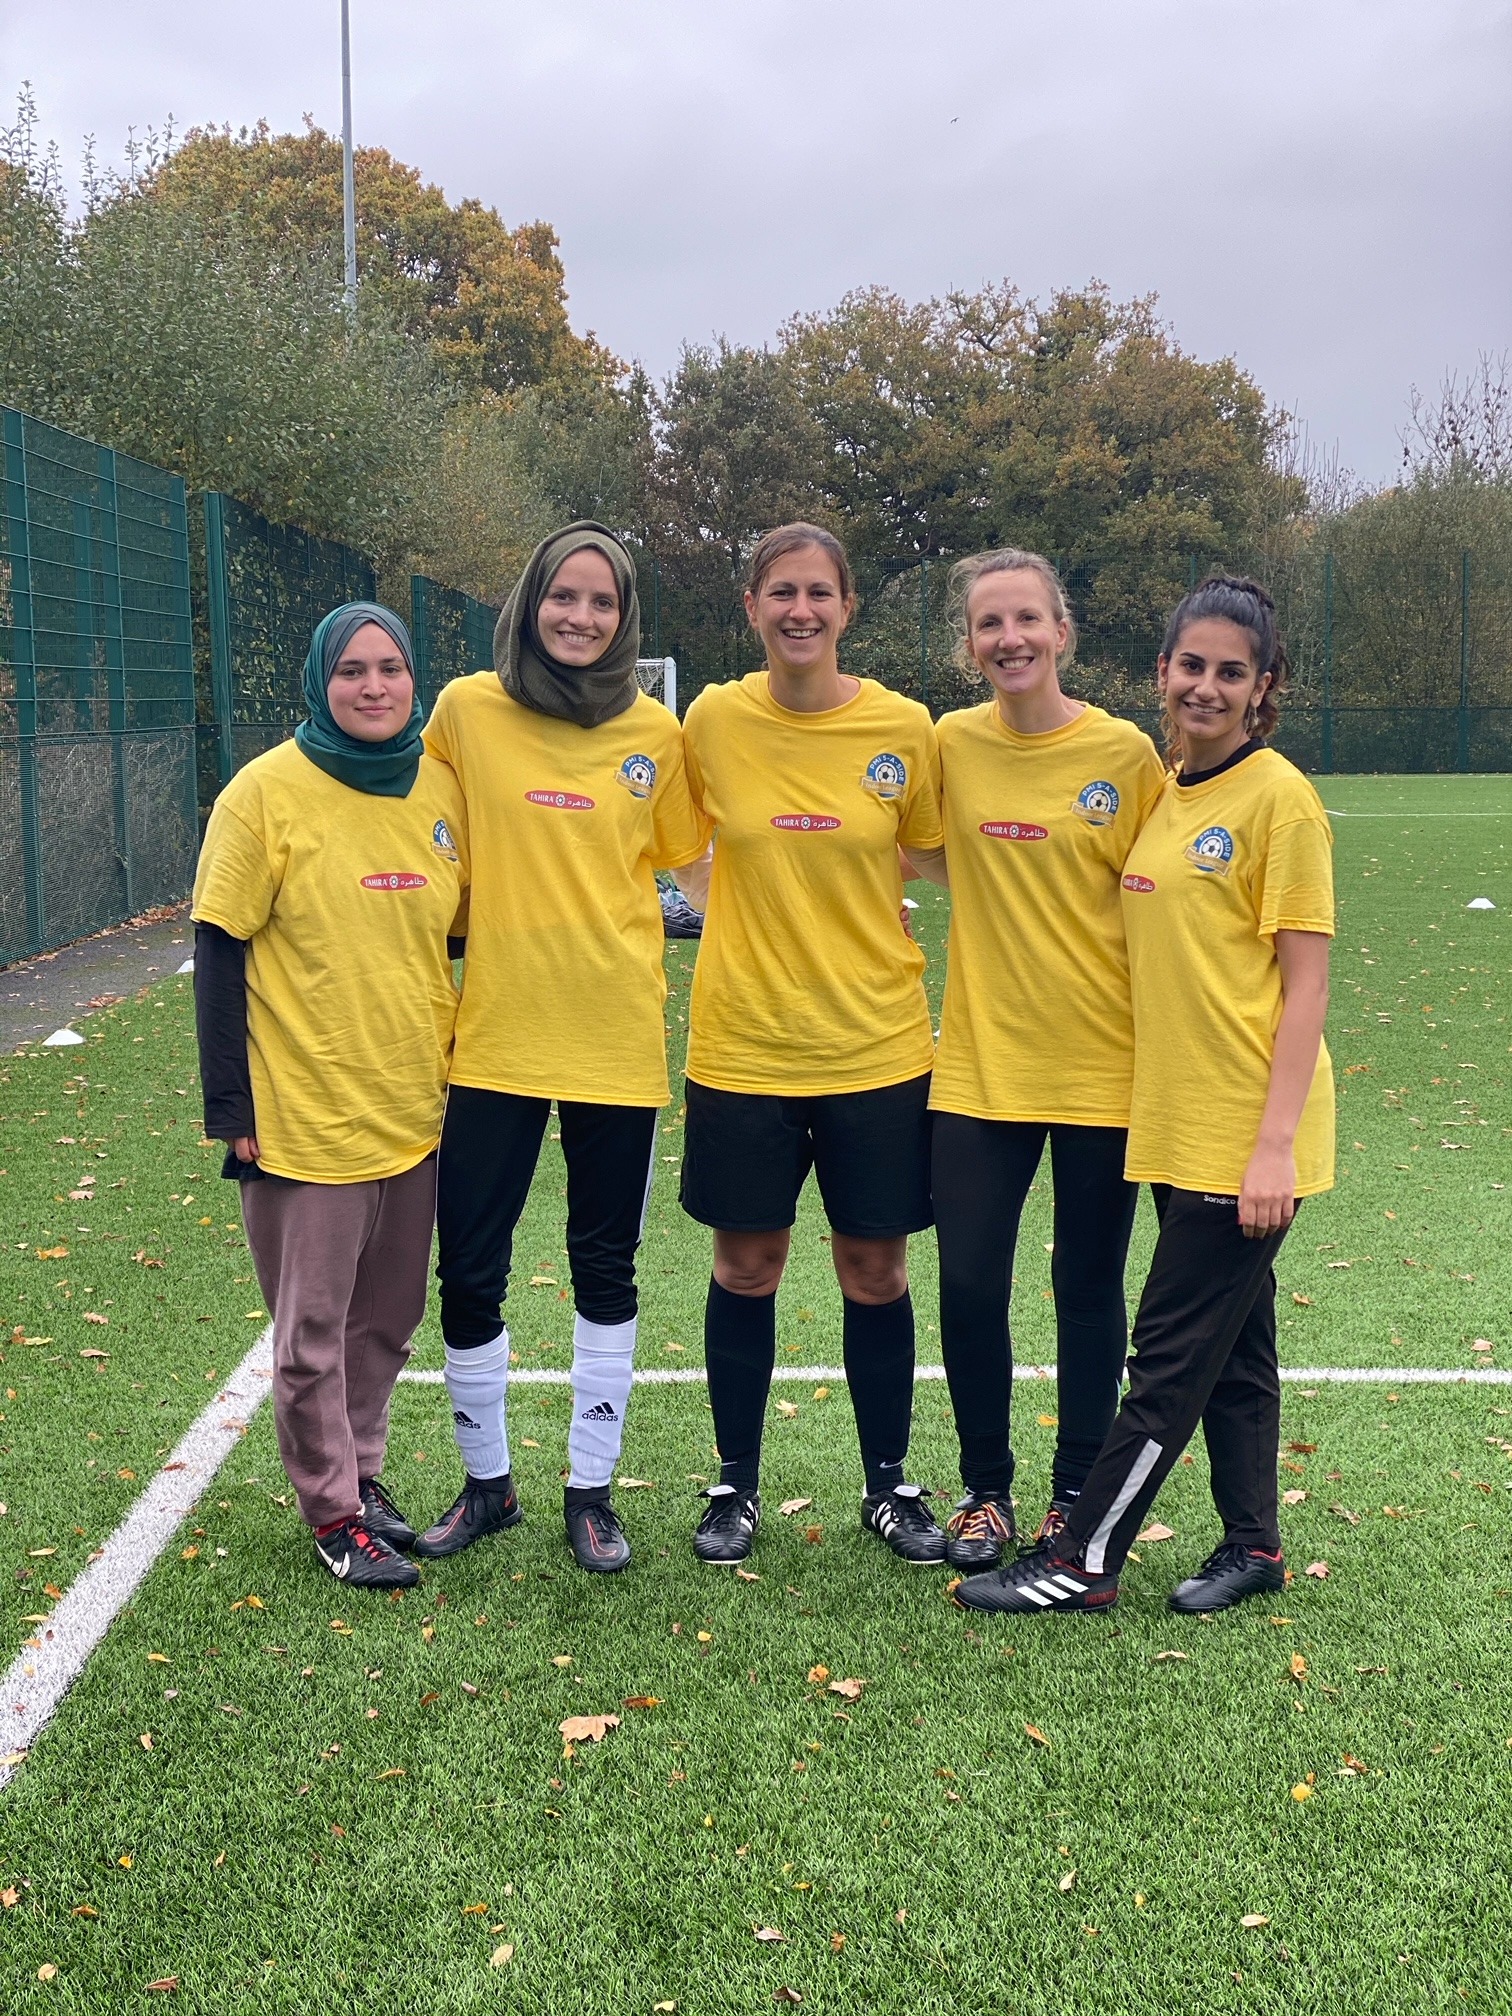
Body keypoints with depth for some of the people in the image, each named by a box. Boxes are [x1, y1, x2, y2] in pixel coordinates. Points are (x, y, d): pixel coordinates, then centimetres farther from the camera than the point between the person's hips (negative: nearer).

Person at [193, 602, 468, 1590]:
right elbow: (219, 954, -9)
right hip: (307, 1113, -4)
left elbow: (469, 933, 12)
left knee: (388, 1319, 17)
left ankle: (360, 1471, 36)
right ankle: (333, 1511, 24)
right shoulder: (267, 791, -11)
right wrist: (231, 1109, -10)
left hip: (415, 1107, 5)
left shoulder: (441, 787, 2)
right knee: (315, 1328, 7)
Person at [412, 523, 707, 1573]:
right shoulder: (469, 709, -2)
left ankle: (592, 1490, 26)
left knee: (606, 1269, 10)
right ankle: (488, 1482, 27)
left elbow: (690, 857, 10)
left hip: (615, 1038, 0)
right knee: (468, 1270, 5)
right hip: (497, 1038, 0)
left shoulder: (656, 731, 0)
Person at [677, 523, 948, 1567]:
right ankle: (737, 1485, 28)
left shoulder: (905, 727, -5)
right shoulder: (714, 719, -4)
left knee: (876, 1272, 9)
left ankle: (889, 1484, 28)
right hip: (741, 1045, 0)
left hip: (877, 1045, 0)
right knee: (747, 1268, 10)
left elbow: (944, 856, 7)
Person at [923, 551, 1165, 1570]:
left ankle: (1076, 1493, 27)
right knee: (969, 1285, 3)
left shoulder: (1125, 751, -6)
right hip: (981, 1063, 2)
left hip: (1104, 1065, -1)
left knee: (1090, 1291, 9)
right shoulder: (949, 745, 0)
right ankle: (986, 1490, 24)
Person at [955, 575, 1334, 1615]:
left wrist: (1275, 1142, -17)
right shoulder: (1169, 790, 11)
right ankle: (1253, 1545, 27)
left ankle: (1081, 1561, 7)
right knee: (1231, 1348, 16)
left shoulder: (1279, 797, -11)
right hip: (1181, 1121, 8)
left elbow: (1306, 984, -13)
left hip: (1248, 1130, -7)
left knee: (1172, 1354, -1)